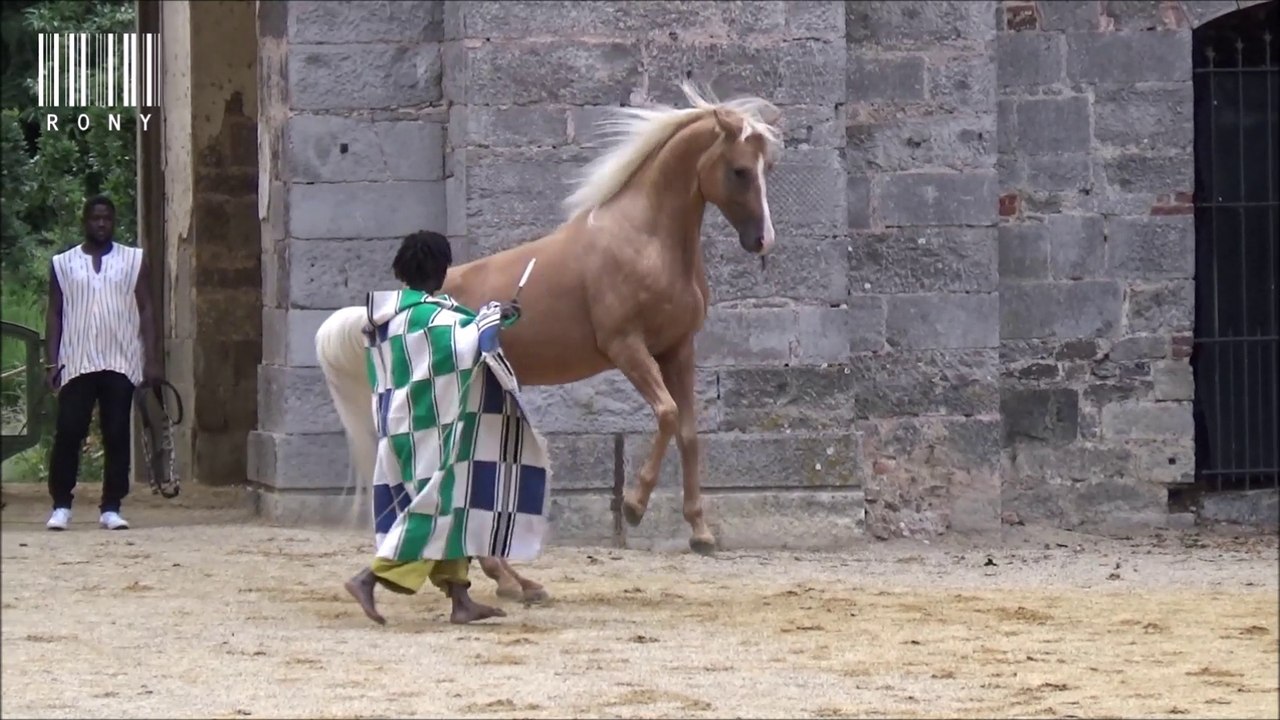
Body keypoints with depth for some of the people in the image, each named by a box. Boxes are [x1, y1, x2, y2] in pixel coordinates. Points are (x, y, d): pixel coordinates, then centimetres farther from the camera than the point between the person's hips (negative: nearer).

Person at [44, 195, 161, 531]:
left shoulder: (134, 261, 10)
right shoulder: (63, 264, 10)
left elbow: (145, 310, 8)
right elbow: (54, 313, 9)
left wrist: (151, 358, -1)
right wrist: (51, 362, 0)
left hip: (121, 364, 0)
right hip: (76, 363, 0)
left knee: (117, 436, 0)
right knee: (68, 434, -6)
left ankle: (111, 507, 5)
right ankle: (61, 505, 0)